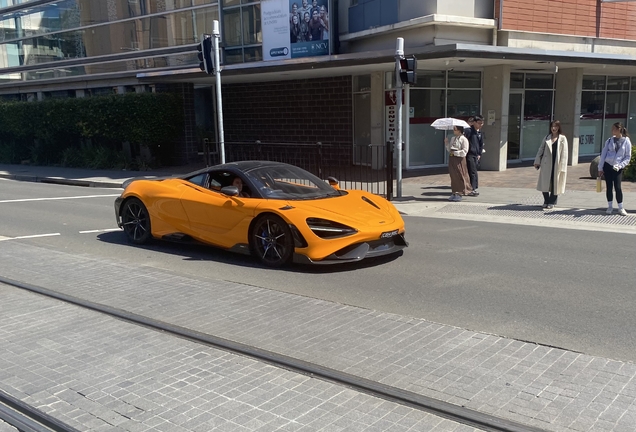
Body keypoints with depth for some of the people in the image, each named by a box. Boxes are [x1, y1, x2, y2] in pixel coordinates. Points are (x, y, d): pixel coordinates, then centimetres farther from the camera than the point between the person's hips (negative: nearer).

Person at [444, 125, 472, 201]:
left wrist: (455, 153, -18)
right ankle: (454, 193, 14)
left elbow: (464, 151, -15)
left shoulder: (463, 139, -8)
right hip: (452, 158, 7)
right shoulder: (453, 138, 15)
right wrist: (447, 143, 5)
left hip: (459, 159, -7)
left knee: (459, 176, -2)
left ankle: (459, 194, 4)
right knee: (453, 176, 8)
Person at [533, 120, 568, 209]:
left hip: (557, 165, -3)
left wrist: (562, 167, -11)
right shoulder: (547, 137, 10)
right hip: (546, 164, 3)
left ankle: (552, 202, 15)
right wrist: (537, 161, 4)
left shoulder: (562, 138, 0)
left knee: (555, 183, 3)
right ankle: (546, 201, 17)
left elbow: (564, 153, -4)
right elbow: (541, 149, 12)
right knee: (545, 183, 3)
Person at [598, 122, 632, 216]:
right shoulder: (609, 140, 6)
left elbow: (628, 157, 0)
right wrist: (600, 168, 4)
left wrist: (620, 166, -14)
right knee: (609, 187, 4)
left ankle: (621, 208, 2)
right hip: (607, 166, 3)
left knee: (617, 187, -9)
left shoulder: (626, 141, -1)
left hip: (618, 168, -2)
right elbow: (603, 154, 7)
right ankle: (610, 207, 14)